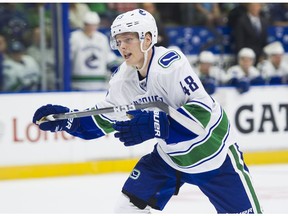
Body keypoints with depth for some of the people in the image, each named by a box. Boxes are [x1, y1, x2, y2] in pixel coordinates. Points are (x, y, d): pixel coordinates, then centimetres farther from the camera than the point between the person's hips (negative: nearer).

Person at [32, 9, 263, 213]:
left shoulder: (171, 64, -28)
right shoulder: (123, 78, -6)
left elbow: (201, 111, -35)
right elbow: (102, 120, 7)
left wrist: (154, 126, -42)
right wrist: (66, 119, -8)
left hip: (212, 151, -6)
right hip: (169, 154, 6)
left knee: (244, 209, -5)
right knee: (131, 203, -3)